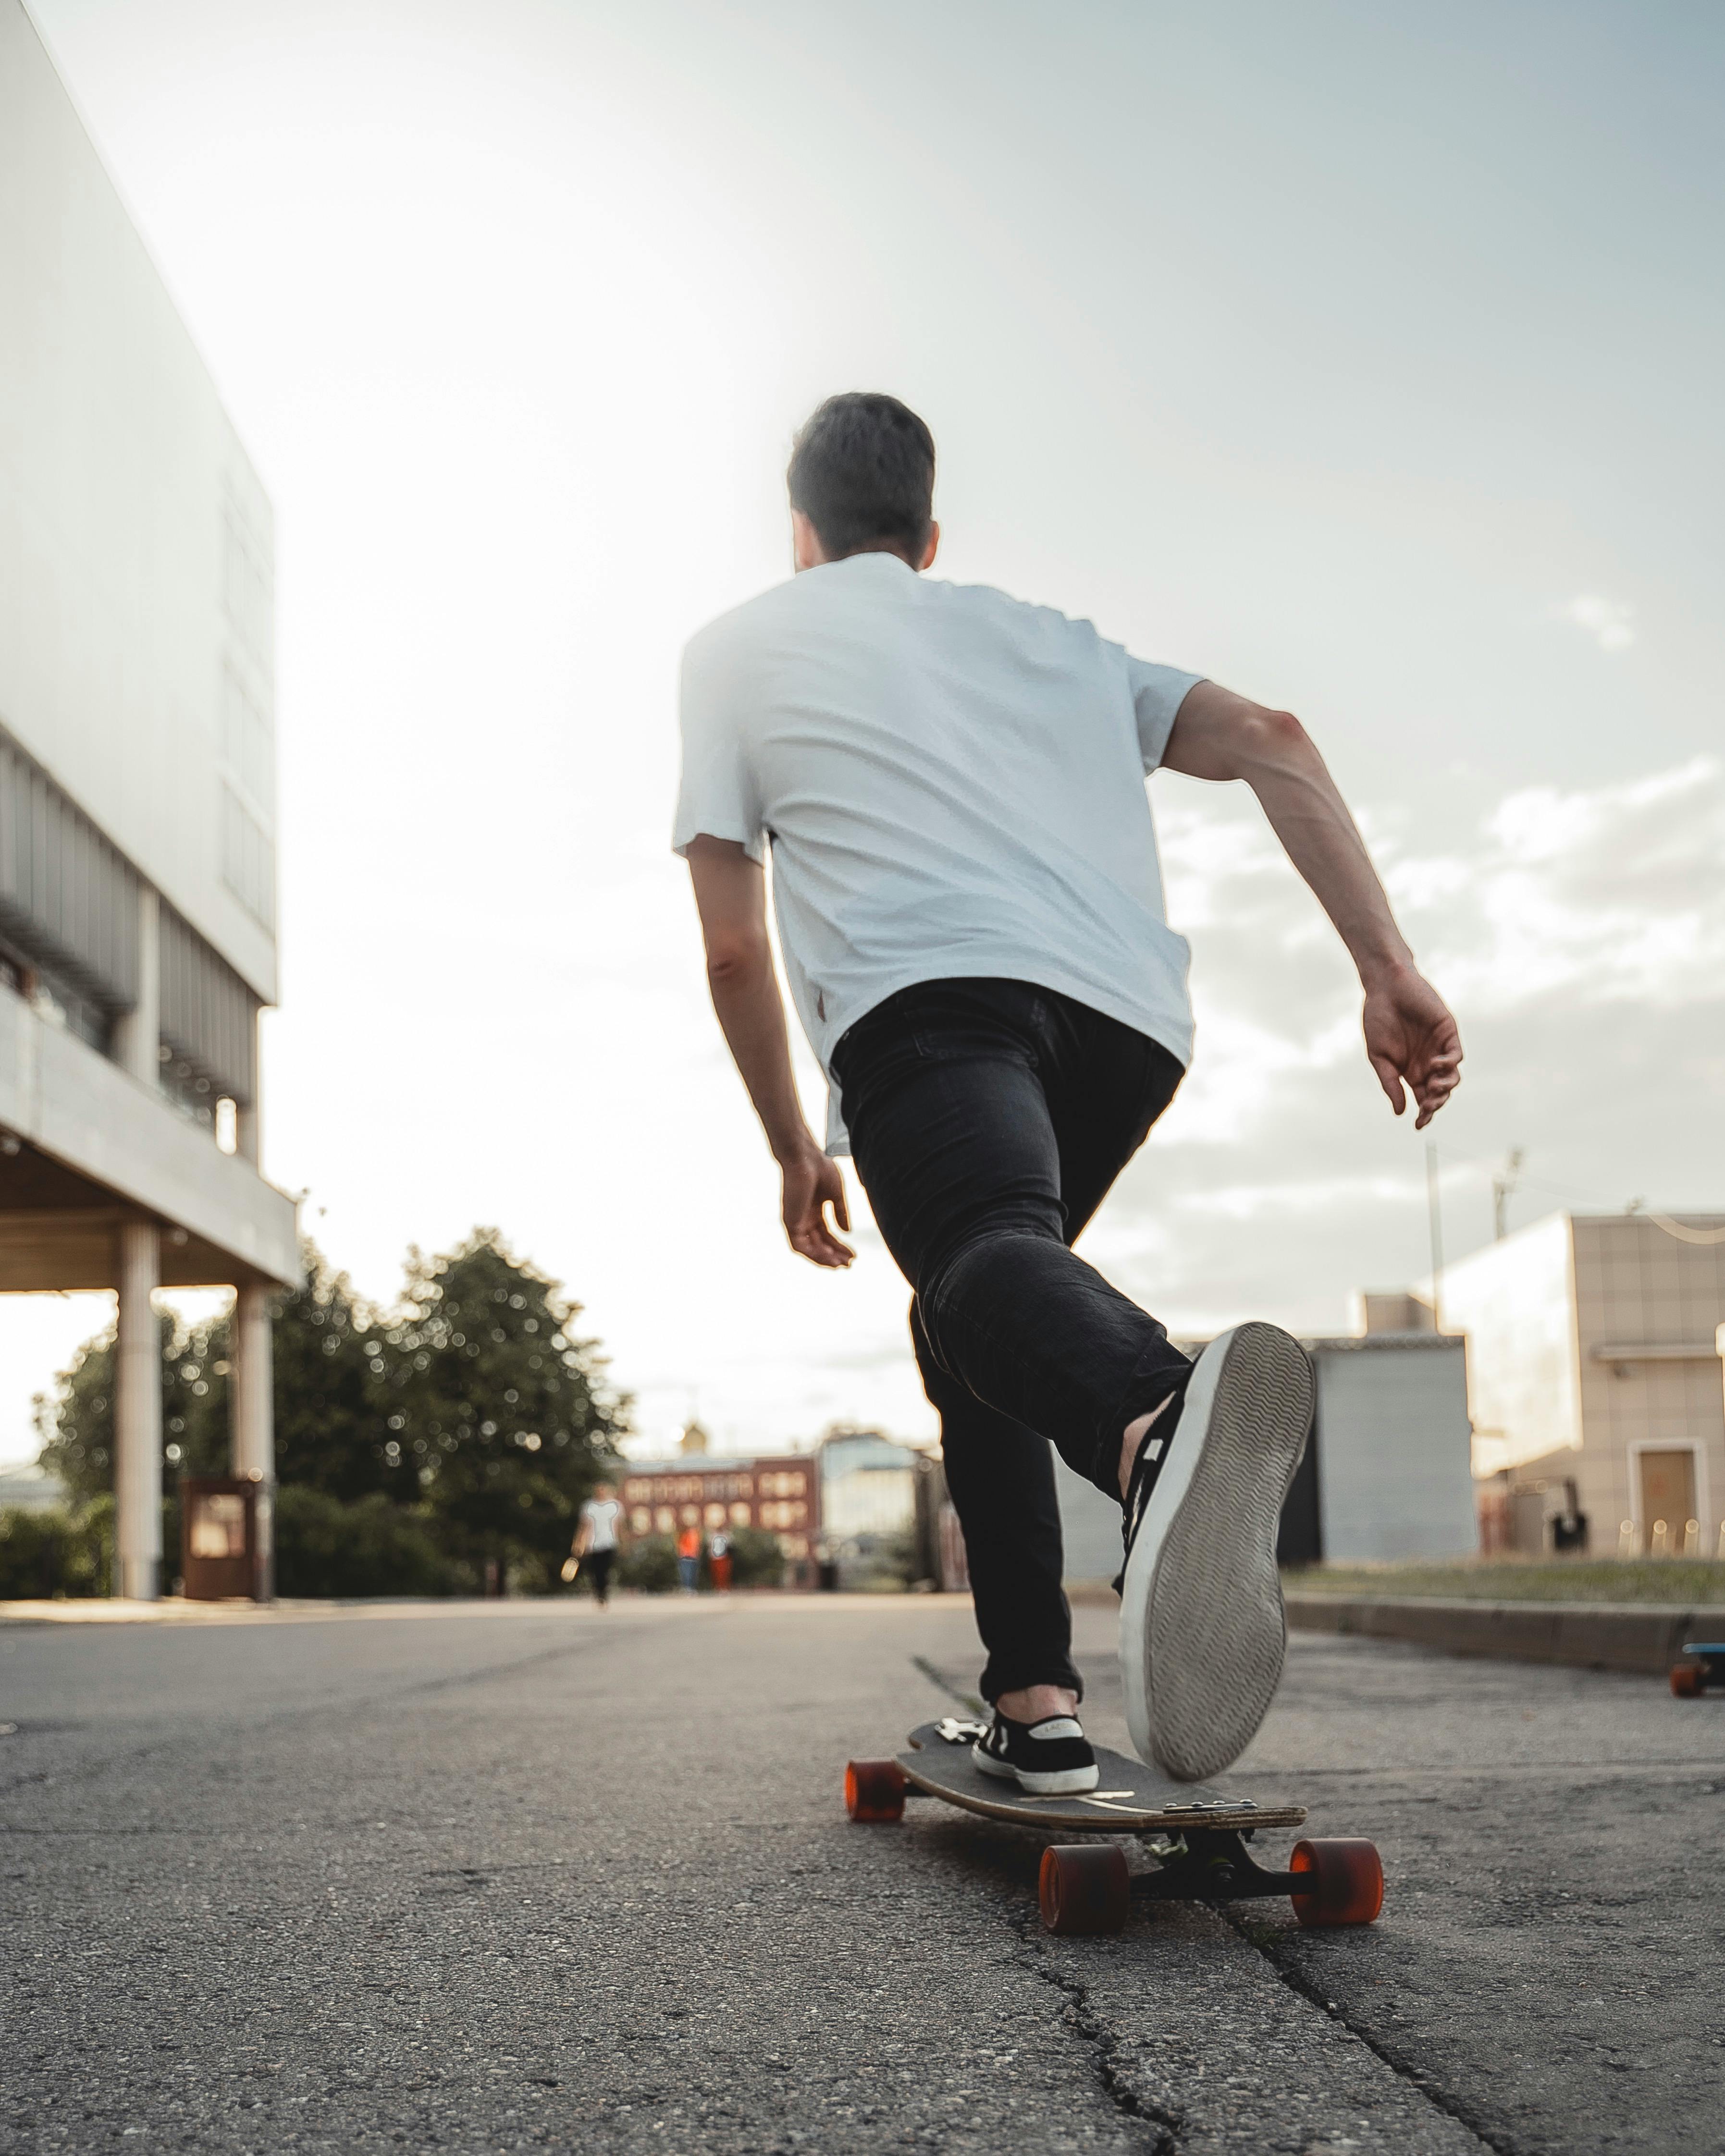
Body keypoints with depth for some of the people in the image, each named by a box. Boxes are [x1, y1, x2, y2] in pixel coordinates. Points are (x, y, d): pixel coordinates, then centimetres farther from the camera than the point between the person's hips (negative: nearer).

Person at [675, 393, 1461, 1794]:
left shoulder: (736, 652, 28)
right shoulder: (1041, 633, 35)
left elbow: (734, 949, 20)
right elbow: (1273, 742, 19)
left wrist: (794, 1151, 32)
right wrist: (1391, 972, 12)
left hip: (930, 992, -4)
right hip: (1129, 1017, 5)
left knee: (987, 1258, -30)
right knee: (961, 1323, 23)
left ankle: (1158, 1422, -68)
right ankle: (1034, 1703, 10)